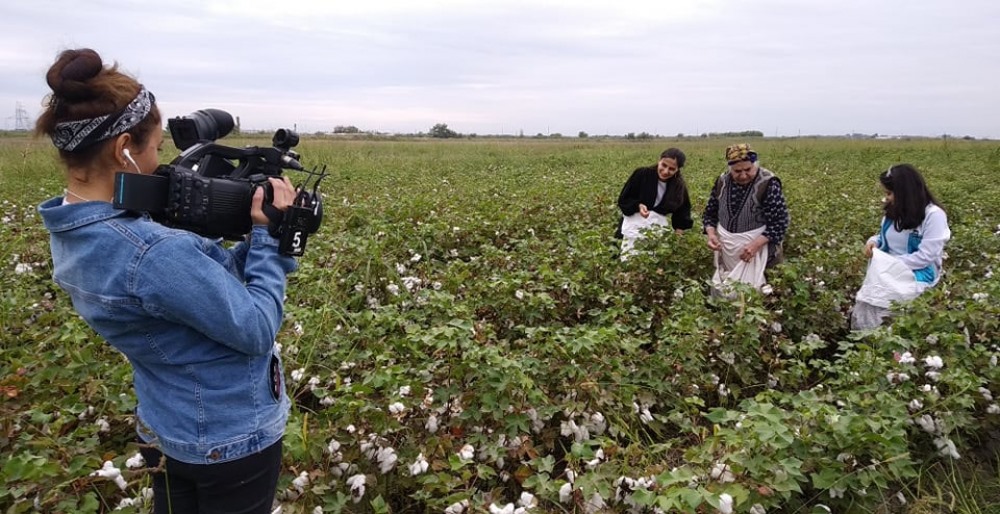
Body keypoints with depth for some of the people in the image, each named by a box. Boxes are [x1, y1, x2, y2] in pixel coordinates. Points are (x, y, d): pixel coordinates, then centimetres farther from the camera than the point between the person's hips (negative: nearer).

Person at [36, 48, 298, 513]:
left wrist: (256, 238, -7)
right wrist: (268, 232, -17)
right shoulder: (153, 252, -34)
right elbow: (256, 331, -24)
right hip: (234, 443, -8)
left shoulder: (71, 232, -4)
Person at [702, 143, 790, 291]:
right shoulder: (722, 181, 0)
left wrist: (756, 244, -28)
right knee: (719, 289, 11)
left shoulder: (768, 184, -15)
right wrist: (711, 233, -11)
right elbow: (710, 212, 9)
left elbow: (780, 222, -16)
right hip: (725, 246, 5)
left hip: (754, 246, -5)